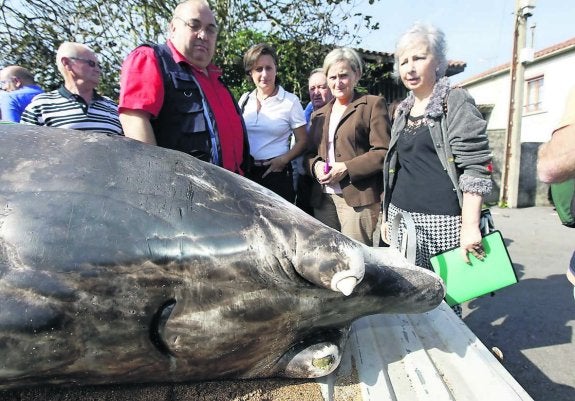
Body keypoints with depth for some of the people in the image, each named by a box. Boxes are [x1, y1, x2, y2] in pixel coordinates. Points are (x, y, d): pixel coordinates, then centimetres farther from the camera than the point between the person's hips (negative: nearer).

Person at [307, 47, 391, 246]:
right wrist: (316, 165, -1)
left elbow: (383, 152, -7)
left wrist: (346, 168, -15)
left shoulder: (373, 104, 2)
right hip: (323, 200, 6)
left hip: (359, 200, -5)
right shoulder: (319, 114, 21)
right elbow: (310, 152, 21)